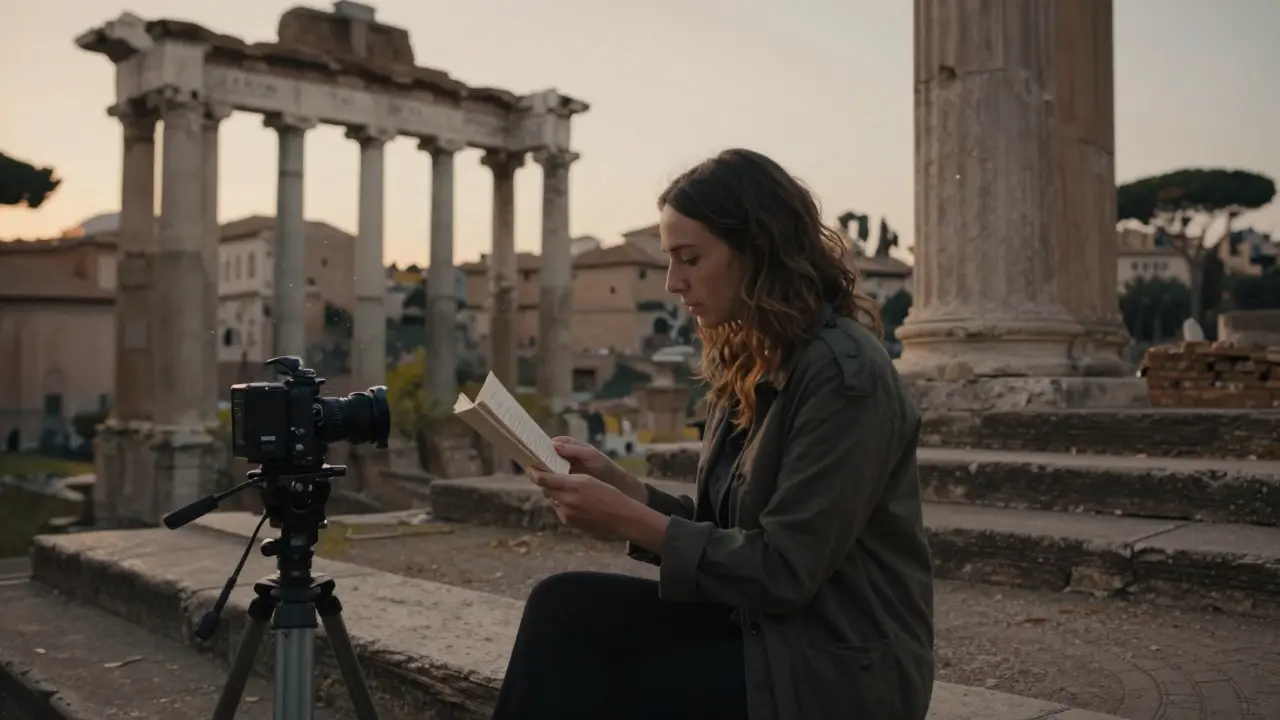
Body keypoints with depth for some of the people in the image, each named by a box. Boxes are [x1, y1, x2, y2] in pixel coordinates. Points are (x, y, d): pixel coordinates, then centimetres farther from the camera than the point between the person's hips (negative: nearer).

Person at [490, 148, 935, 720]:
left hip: (835, 666, -7)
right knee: (563, 607, -12)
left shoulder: (844, 373, -18)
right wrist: (615, 482, -5)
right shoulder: (749, 364, 9)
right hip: (758, 623, 7)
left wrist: (626, 518, -20)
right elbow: (716, 527, 10)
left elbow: (783, 571, -21)